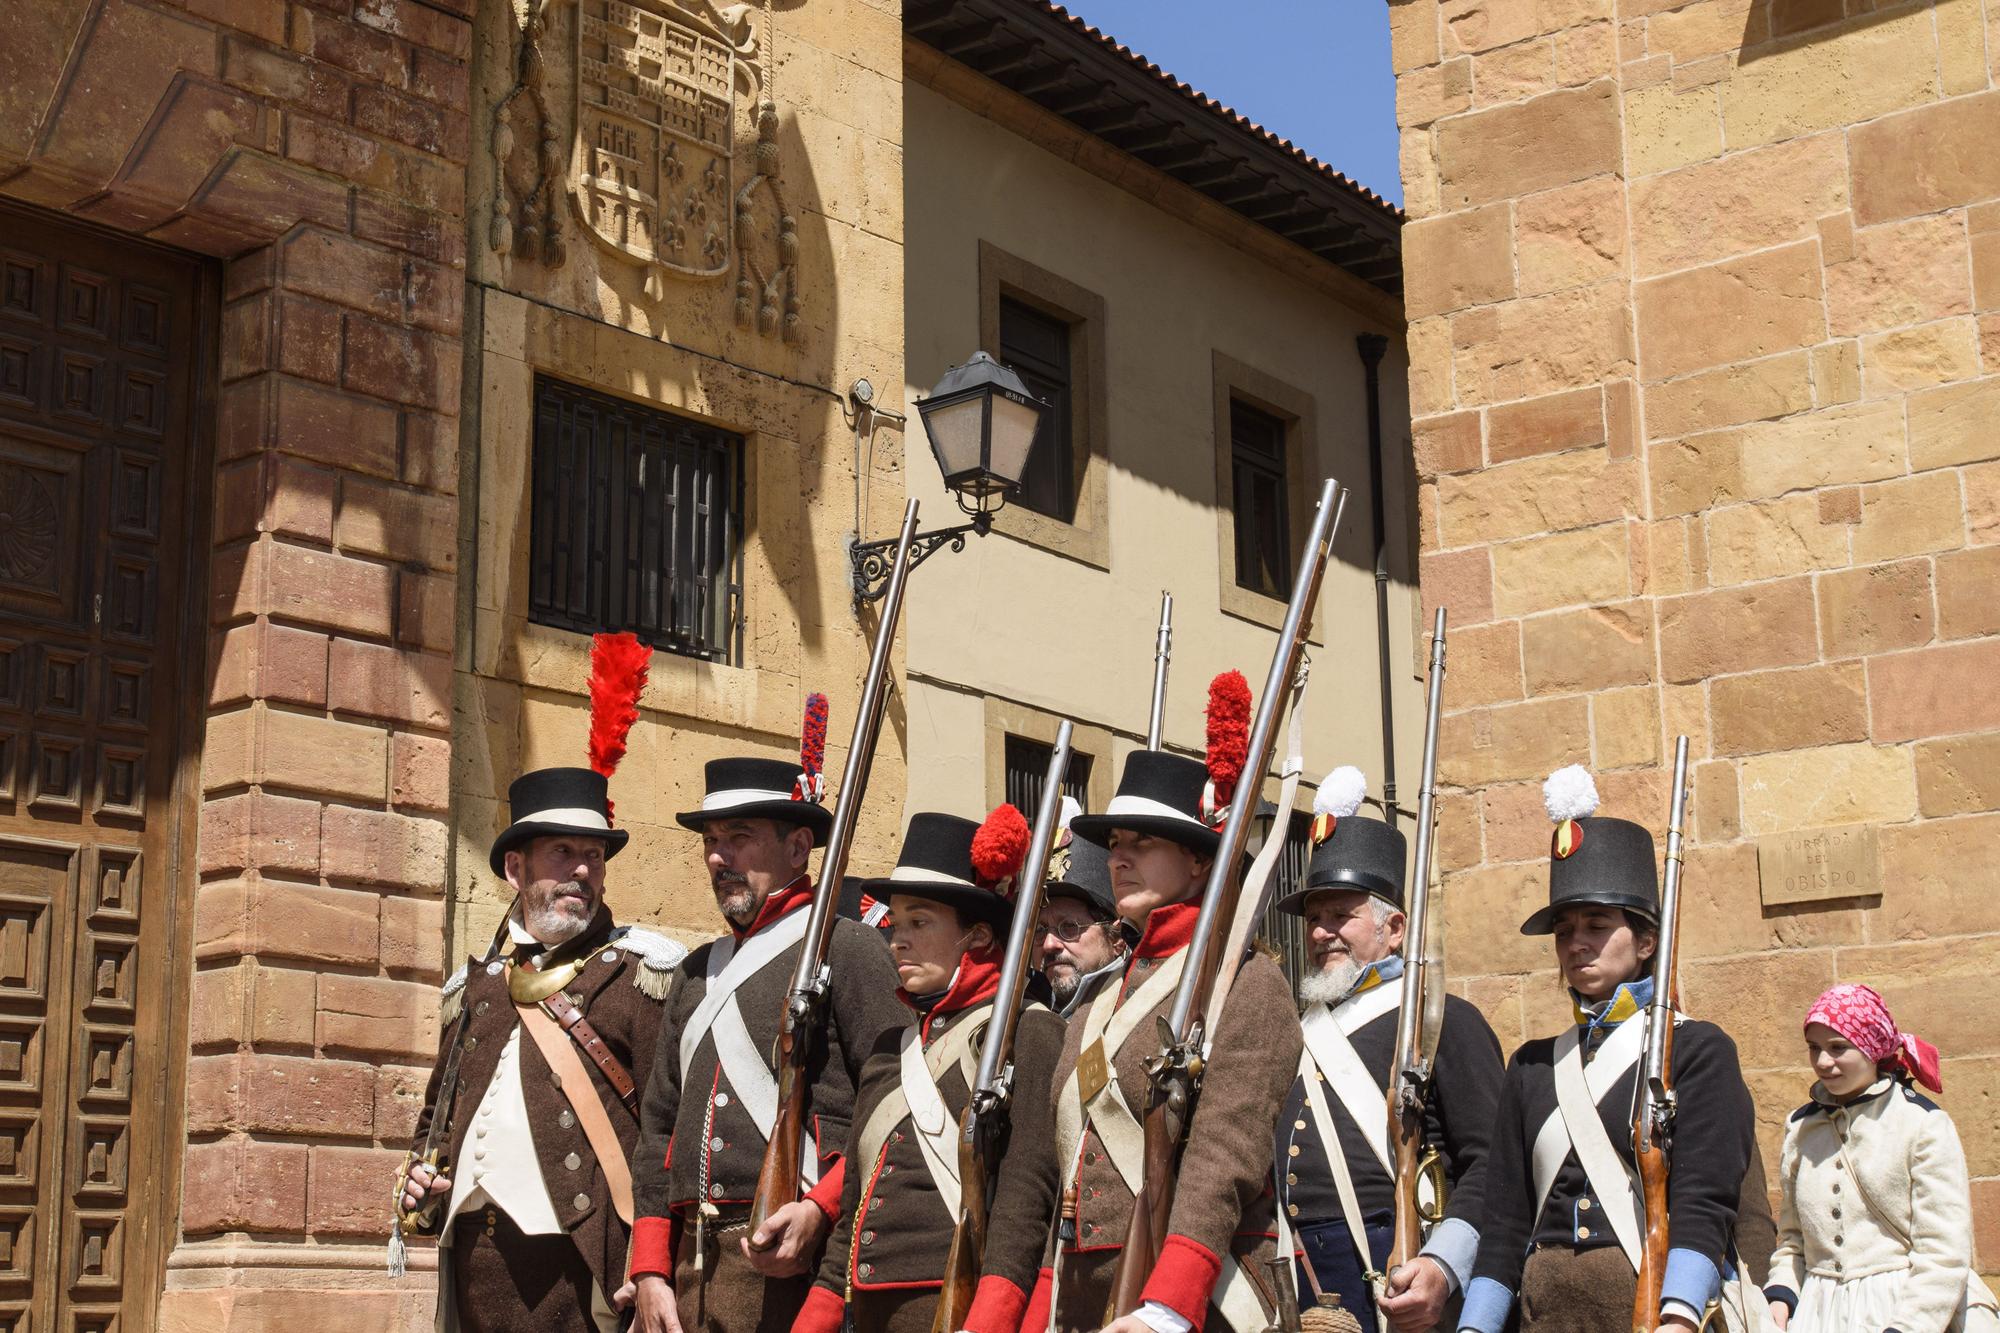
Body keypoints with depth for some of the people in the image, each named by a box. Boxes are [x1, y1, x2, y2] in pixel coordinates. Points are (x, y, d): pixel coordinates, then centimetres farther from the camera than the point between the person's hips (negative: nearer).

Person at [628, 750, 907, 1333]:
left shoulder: (847, 949, -1)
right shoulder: (699, 973, 19)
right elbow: (658, 1123, 17)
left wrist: (819, 1212, -18)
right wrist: (650, 1270, 8)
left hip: (793, 1265, -6)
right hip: (690, 1266, 6)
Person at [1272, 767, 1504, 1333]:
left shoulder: (1443, 1020, 2)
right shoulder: (1299, 1028, 20)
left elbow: (1490, 1162, -8)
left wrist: (1443, 1266, -20)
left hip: (1392, 1280, -5)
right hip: (1288, 1280, 5)